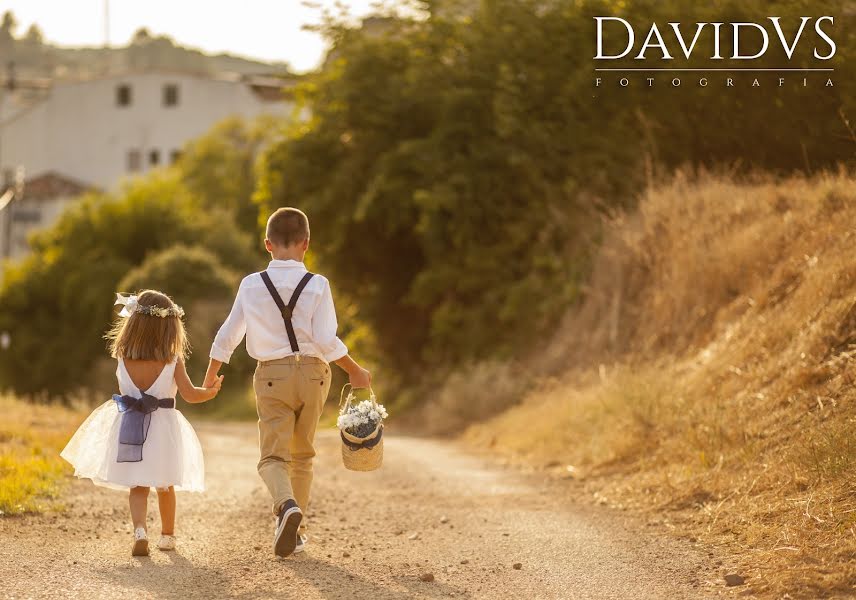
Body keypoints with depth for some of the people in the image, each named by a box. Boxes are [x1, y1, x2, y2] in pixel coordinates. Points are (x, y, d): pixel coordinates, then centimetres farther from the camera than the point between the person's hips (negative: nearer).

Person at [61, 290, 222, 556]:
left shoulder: (123, 356, -6)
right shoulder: (172, 359, -12)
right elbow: (189, 394, -13)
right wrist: (211, 391, 8)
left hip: (131, 428, 1)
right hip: (163, 426, -1)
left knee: (137, 487, 6)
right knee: (165, 486, 18)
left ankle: (139, 531, -18)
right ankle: (167, 535, 33)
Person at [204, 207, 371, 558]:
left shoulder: (251, 285, -1)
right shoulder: (317, 286, -6)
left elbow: (228, 335, 6)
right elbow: (326, 342, -11)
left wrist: (211, 375, 21)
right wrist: (355, 372, 4)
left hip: (271, 375, -1)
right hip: (312, 373, 1)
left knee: (273, 455, -1)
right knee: (302, 455, 16)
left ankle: (287, 504, -32)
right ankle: (296, 529, 21)